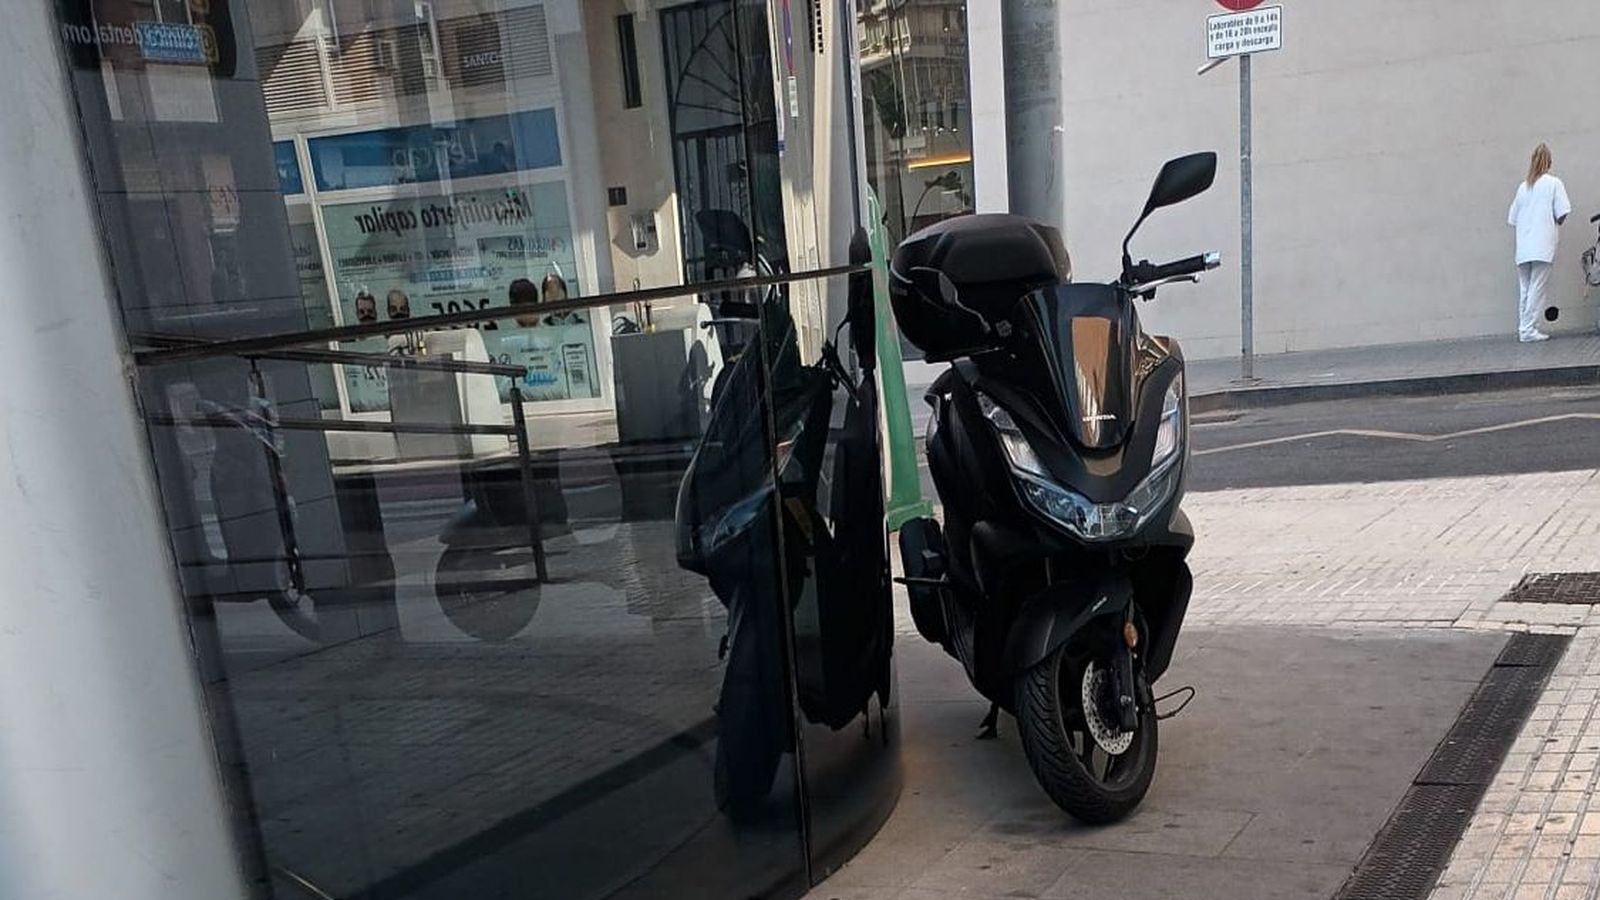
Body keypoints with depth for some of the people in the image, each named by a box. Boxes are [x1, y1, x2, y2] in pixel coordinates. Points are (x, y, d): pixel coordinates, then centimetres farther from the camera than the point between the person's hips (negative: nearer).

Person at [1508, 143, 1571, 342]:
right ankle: (1528, 330, -8)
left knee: (1525, 290, 9)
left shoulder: (1523, 187, 12)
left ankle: (1523, 329, 10)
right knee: (1537, 289, -4)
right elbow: (1562, 215, -5)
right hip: (1543, 247, -4)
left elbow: (1512, 219, 12)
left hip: (1522, 249, 4)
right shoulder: (1553, 183, -1)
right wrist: (1555, 222, 15)